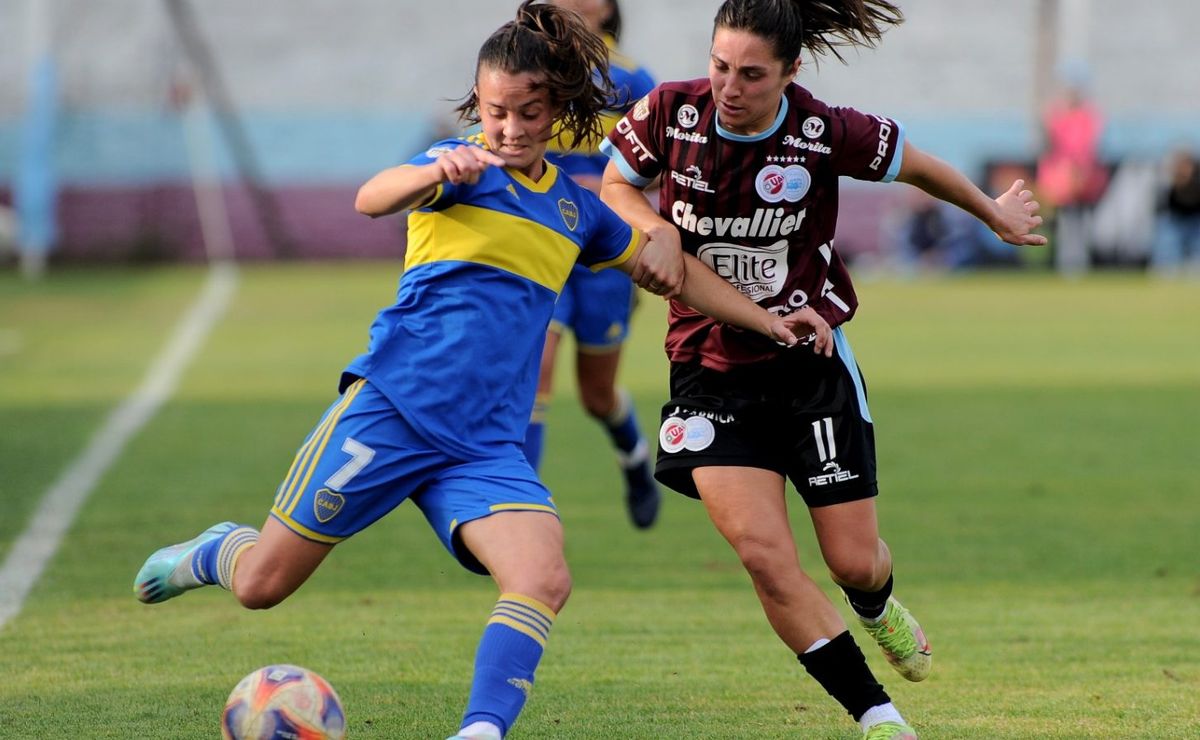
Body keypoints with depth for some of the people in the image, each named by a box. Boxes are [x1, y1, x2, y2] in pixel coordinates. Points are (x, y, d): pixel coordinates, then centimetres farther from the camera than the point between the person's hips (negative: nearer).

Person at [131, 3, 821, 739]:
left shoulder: (576, 210, 14)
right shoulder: (464, 168, -4)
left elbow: (667, 270, 30)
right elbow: (371, 199, -26)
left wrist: (769, 319, 29)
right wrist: (440, 171, -47)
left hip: (485, 446, 4)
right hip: (391, 410, -4)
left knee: (545, 580, -23)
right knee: (261, 584, 2)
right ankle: (219, 551, 36)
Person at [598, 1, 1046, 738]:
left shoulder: (826, 132, -16)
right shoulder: (670, 113, -12)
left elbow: (919, 167, 3)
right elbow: (616, 186, 7)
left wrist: (995, 215, 18)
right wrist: (657, 230, -14)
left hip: (811, 362, -1)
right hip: (712, 370, 1)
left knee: (854, 561, 4)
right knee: (765, 554, -16)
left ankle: (878, 608, 46)